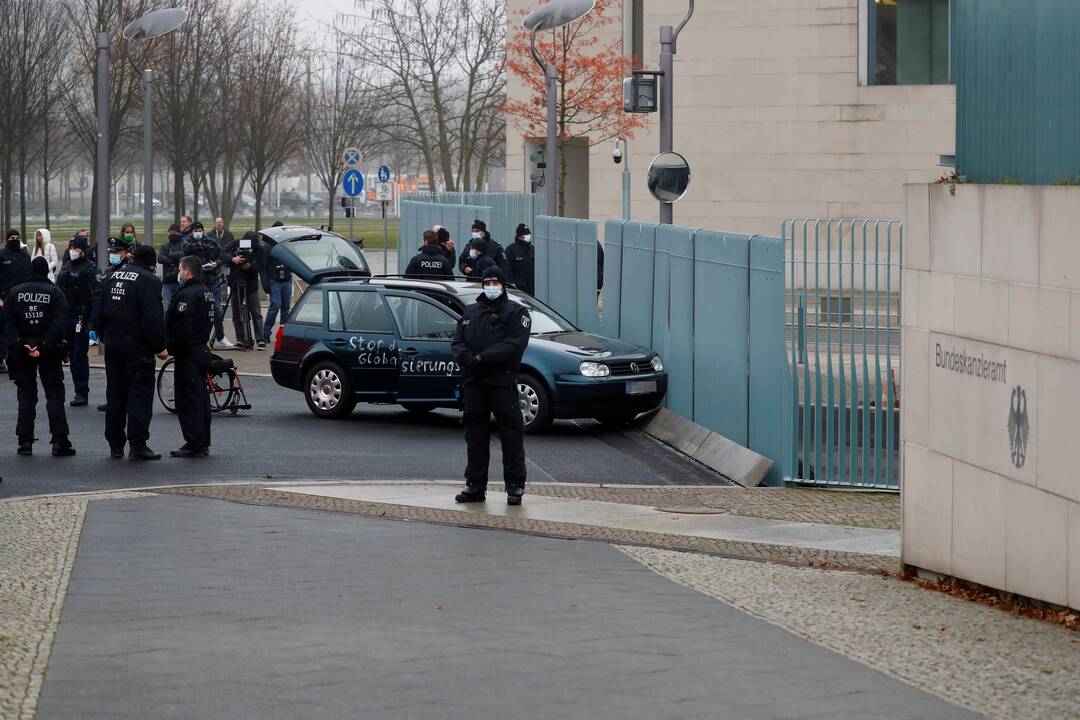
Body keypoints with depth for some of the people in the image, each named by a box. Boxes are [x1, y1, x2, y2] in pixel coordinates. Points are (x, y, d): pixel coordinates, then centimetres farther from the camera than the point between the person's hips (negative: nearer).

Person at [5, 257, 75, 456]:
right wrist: (43, 347, -15)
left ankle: (25, 442, 4)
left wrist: (20, 346, -13)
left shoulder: (15, 292, 0)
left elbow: (9, 322, -7)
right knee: (54, 395, 4)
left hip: (22, 352, 1)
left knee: (26, 395, 8)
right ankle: (59, 442, -2)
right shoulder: (54, 292, -4)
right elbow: (59, 323, -14)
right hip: (49, 353, -1)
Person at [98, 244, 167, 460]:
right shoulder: (148, 281, -12)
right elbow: (153, 318, -18)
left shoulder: (111, 277, 10)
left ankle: (115, 444, 18)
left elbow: (99, 312, 14)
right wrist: (159, 347, -10)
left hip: (112, 345, 7)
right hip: (137, 347, -7)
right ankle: (137, 446, -8)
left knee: (115, 394, 13)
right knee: (140, 394, -3)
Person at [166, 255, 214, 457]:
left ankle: (194, 445, -8)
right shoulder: (206, 293, 14)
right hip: (202, 350, 10)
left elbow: (182, 327, -24)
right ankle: (203, 444, 18)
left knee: (188, 399, -7)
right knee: (201, 397, 14)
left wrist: (170, 347, -13)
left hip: (188, 354, -10)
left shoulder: (187, 294, -18)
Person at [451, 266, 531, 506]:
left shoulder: (517, 313, 1)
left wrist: (482, 357, -18)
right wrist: (466, 358, -11)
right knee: (475, 434, 8)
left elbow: (514, 345, -12)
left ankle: (515, 486, 0)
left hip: (503, 382, -5)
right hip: (473, 383, 5)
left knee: (511, 434, -4)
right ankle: (475, 485, 14)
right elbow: (458, 342, 11)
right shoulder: (470, 312, 19)